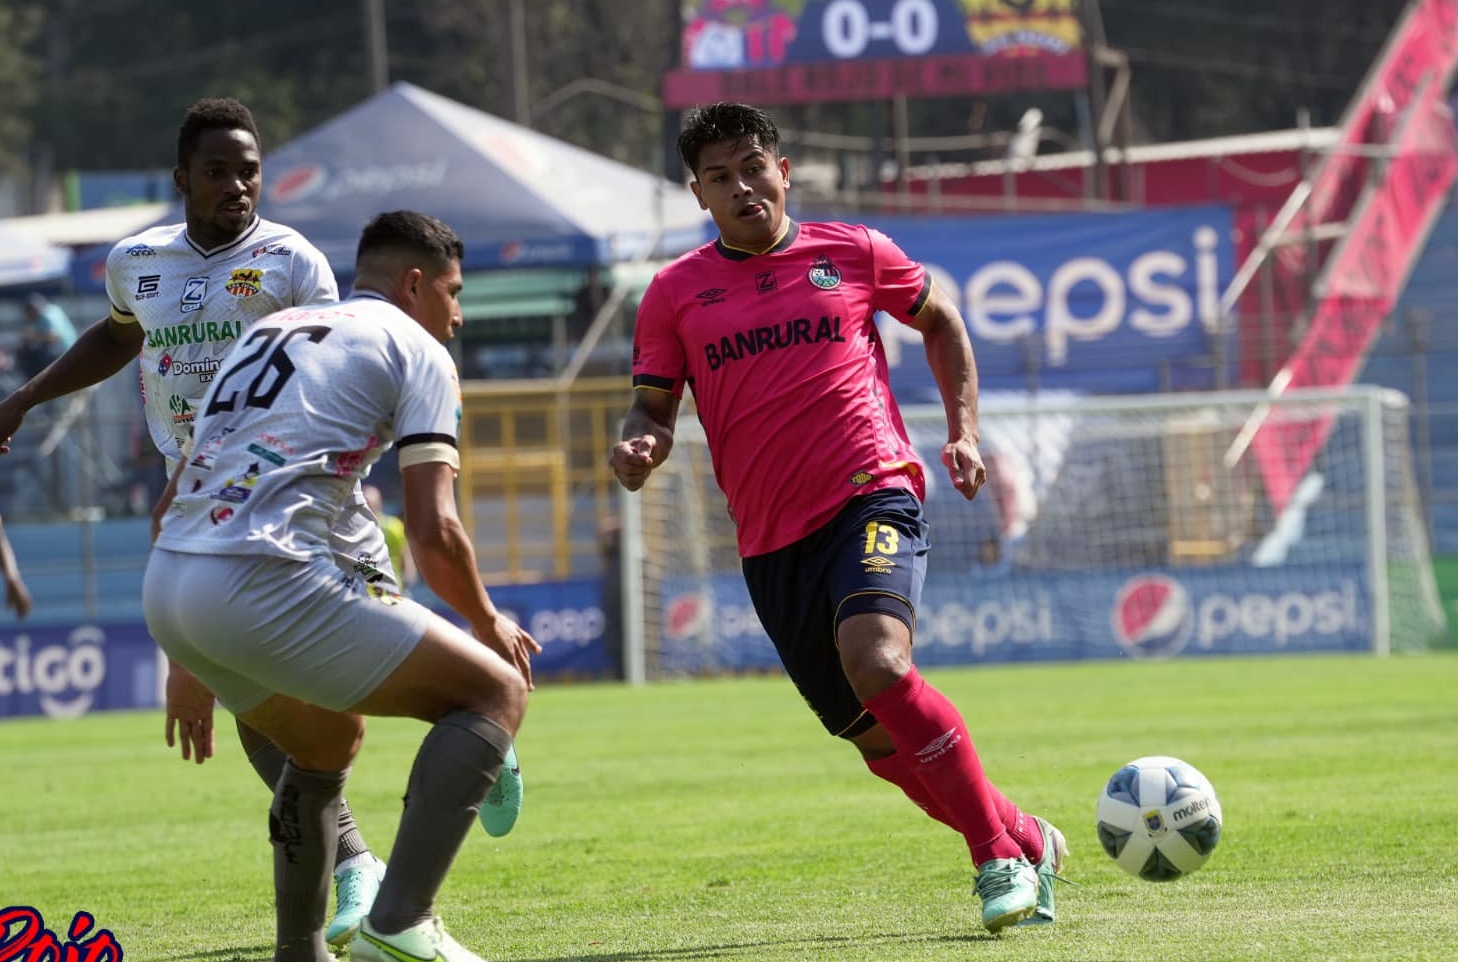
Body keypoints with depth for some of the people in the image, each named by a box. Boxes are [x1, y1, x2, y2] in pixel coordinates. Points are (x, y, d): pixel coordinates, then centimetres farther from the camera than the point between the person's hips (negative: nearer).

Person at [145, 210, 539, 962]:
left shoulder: (266, 332, 29)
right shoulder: (415, 349, 8)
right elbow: (433, 532, -4)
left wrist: (190, 665, 36)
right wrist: (489, 625, 14)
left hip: (163, 587, 8)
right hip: (264, 581, -8)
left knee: (328, 739, 32)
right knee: (495, 691, 1)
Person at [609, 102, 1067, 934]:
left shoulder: (855, 254, 6)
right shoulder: (676, 294, 7)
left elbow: (941, 320, 21)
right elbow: (653, 407, 10)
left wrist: (964, 431, 10)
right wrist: (642, 447, -14)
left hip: (872, 496, -3)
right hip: (772, 541, 3)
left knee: (876, 663, -30)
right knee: (880, 741, 6)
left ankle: (1001, 860, -17)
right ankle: (1027, 841, 28)